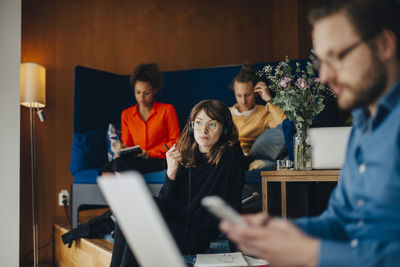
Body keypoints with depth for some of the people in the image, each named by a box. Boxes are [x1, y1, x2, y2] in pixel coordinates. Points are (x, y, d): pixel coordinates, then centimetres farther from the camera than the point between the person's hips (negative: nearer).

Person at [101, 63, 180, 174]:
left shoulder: (167, 110, 7)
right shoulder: (126, 114, 18)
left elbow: (175, 142, 5)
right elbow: (127, 143, 18)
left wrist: (149, 153, -7)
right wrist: (124, 148, -8)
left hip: (159, 161, -4)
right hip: (136, 160, 4)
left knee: (119, 164, -34)